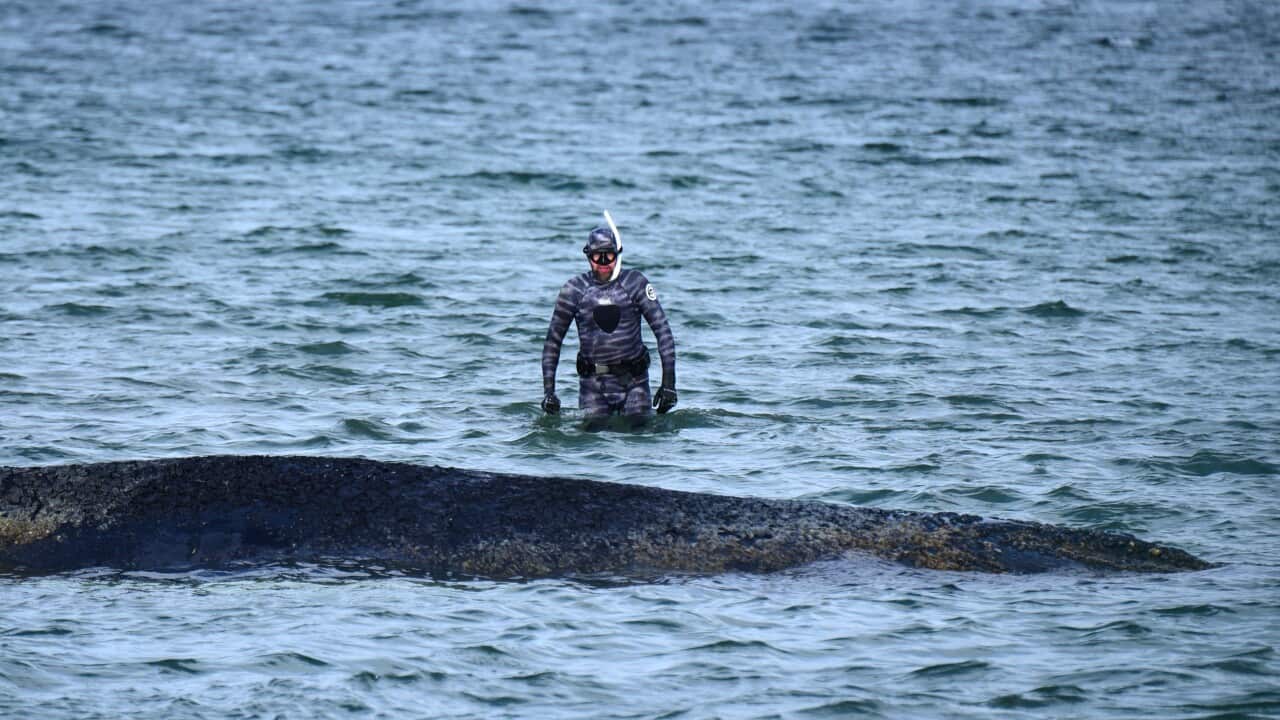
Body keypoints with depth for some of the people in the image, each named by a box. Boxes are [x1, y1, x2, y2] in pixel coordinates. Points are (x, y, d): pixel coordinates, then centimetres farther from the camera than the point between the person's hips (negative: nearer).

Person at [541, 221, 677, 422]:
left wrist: (668, 382, -11)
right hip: (593, 383, 0)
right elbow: (553, 340, 5)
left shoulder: (635, 283, -3)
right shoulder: (575, 289, -1)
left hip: (633, 381, 0)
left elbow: (663, 331, -4)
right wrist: (548, 389, -1)